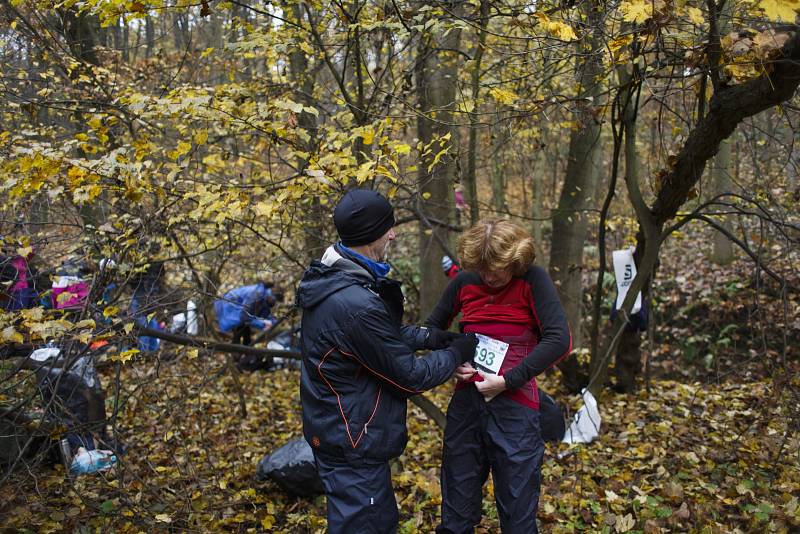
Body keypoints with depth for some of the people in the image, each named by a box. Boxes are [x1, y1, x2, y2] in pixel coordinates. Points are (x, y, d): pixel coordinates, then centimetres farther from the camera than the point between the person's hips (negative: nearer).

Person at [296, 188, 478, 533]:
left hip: (334, 428, 10)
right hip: (352, 444, -10)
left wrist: (430, 336, 4)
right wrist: (457, 352, -5)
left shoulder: (330, 278, 0)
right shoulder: (357, 304, -31)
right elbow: (410, 377, -20)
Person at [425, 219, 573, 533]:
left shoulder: (532, 281, -7)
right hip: (466, 401, 4)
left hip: (514, 405, -3)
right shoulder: (464, 282, 3)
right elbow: (432, 327, 17)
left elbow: (559, 340, -17)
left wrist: (508, 381, -18)